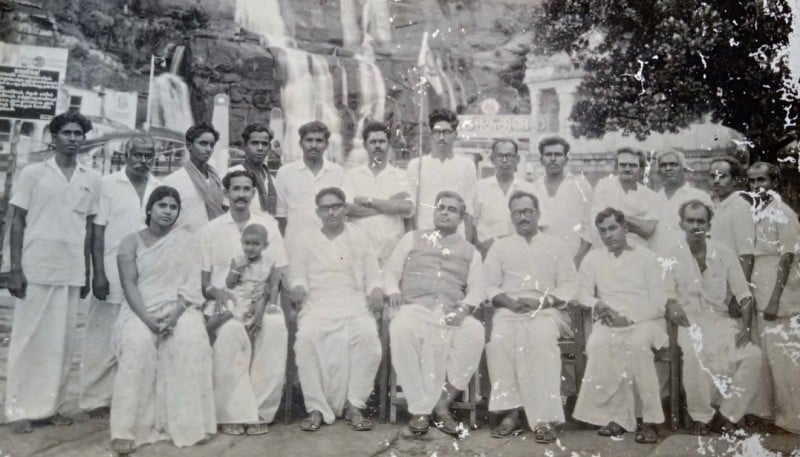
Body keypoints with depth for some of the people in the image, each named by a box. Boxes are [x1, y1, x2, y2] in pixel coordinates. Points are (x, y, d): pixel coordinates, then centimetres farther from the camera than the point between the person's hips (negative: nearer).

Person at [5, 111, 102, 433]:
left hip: (71, 272, 3)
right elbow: (17, 222, 1)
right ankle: (21, 409, 10)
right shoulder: (33, 173, 1)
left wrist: (88, 273, 10)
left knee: (61, 341, 5)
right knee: (28, 338, 2)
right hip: (36, 269, -3)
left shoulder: (92, 179, 8)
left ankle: (50, 405, 14)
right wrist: (15, 269, -7)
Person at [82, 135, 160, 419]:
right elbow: (97, 230, -3)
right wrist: (99, 273, -10)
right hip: (113, 276, -3)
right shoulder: (109, 185, -1)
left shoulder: (159, 188, 8)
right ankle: (95, 399, 12)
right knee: (104, 339, 3)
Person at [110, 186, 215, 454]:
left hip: (178, 308, 0)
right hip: (141, 310, 0)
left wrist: (175, 315, -18)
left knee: (191, 341, -32)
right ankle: (129, 428, -26)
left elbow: (192, 283, -1)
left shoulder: (187, 239, 7)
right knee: (137, 344, -32)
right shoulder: (131, 242, 6)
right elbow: (129, 285, -4)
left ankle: (186, 423, -23)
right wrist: (147, 318, -20)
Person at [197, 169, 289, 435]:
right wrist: (217, 293, -16)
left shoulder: (268, 224, 9)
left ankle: (260, 411, -22)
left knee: (276, 328, -32)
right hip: (226, 302, -1)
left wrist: (263, 306, -13)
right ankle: (232, 413, -24)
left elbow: (281, 274, 3)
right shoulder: (210, 230, 8)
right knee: (231, 330, -34)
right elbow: (202, 280, 7)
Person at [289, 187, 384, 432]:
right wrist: (298, 287, -11)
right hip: (317, 304, 0)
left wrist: (376, 291, -8)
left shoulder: (358, 238, 17)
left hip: (354, 304, 0)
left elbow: (373, 276, 13)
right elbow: (297, 275, 12)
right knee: (307, 337, -32)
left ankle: (354, 405, -20)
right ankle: (317, 407, -22)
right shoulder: (306, 239, 17)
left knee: (368, 335, -32)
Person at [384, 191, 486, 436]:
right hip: (415, 307, -1)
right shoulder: (413, 238, 21)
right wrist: (393, 291, -7)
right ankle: (420, 408, -27)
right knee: (400, 328, -37)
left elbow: (477, 286, 11)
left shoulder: (470, 251, 22)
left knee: (475, 332, -33)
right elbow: (391, 270, 15)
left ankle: (442, 404, -21)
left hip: (451, 313, 1)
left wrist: (465, 307, -10)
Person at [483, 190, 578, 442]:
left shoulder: (556, 245, 16)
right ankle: (511, 412, -26)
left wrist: (542, 302, -11)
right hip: (509, 310, 1)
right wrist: (510, 302, -11)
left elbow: (569, 284, 6)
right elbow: (489, 285, 9)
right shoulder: (500, 246, 18)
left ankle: (543, 418, -33)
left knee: (541, 341, -34)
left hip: (546, 310, -1)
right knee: (499, 340, -32)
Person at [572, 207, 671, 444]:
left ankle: (650, 419, -26)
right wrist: (597, 304, -9)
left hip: (644, 321, -2)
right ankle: (617, 415, -25)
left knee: (636, 344, -36)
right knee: (598, 344, -32)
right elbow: (583, 294, 13)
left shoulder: (645, 257, 5)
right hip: (608, 323, 2)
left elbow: (658, 303, -1)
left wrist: (628, 318, -14)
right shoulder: (593, 258, 14)